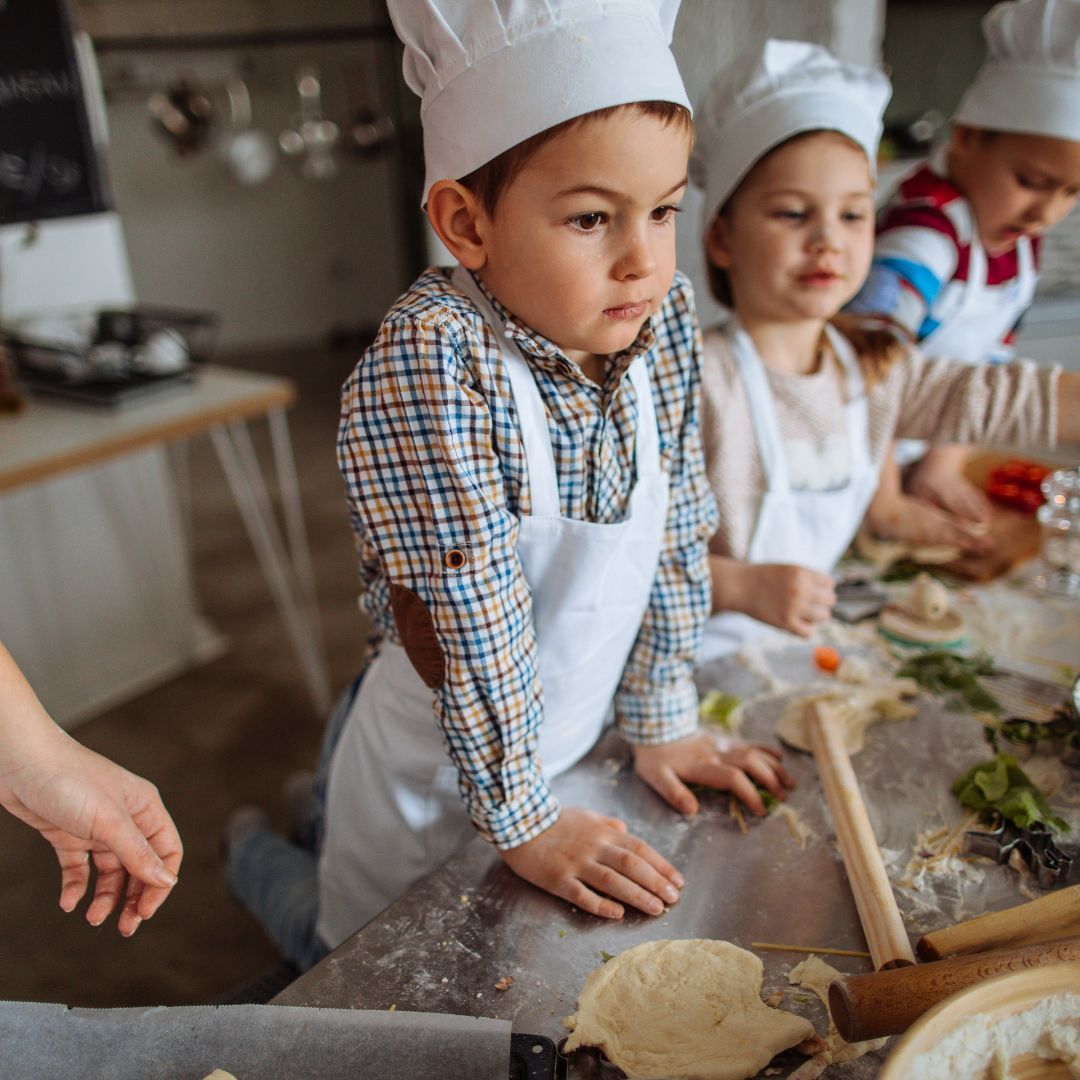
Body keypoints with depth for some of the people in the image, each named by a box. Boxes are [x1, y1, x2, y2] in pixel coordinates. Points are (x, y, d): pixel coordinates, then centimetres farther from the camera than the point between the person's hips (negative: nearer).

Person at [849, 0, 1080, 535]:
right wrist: (886, 506, -37)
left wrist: (945, 463, -3)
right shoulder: (925, 228, -26)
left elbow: (986, 359, 7)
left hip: (923, 452, 7)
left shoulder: (1021, 241, 2)